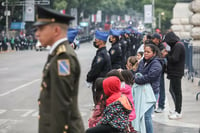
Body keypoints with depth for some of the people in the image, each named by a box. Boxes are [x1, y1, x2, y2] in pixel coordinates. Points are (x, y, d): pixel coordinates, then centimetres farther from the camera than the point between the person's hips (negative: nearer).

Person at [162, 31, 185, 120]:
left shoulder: (178, 46, -18)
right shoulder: (177, 45, 14)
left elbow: (174, 59, -24)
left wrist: (166, 55, -9)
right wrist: (167, 54, 3)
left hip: (176, 73, -11)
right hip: (174, 72, 11)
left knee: (177, 92, -4)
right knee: (172, 90, 18)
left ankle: (178, 113, 2)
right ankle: (177, 109, 29)